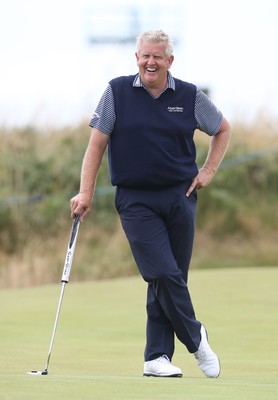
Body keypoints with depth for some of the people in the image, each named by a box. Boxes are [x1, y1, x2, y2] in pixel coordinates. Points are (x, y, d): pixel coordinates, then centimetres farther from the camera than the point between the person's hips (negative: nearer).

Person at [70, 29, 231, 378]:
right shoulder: (117, 92, 0)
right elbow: (97, 143, 1)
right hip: (136, 201, -2)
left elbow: (222, 129, 19)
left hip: (179, 196, 2)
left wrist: (208, 172, 9)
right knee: (164, 274, -14)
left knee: (170, 278, 3)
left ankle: (157, 356, 11)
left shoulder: (189, 96, 3)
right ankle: (195, 338, 7)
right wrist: (85, 192, -5)